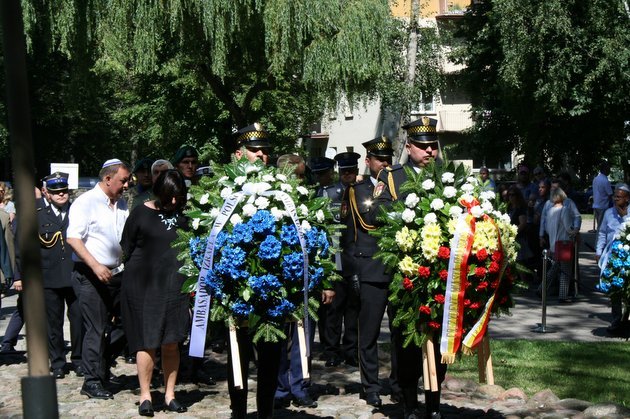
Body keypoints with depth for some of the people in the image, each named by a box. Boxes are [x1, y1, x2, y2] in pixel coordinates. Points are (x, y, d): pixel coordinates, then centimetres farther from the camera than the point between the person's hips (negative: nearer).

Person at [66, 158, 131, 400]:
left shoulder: (121, 204, 14)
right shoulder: (86, 202, -9)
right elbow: (73, 238, -16)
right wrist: (96, 266, -22)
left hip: (116, 273, 7)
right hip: (90, 276, -7)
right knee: (96, 329, -5)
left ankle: (103, 371, 22)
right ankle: (92, 381, 5)